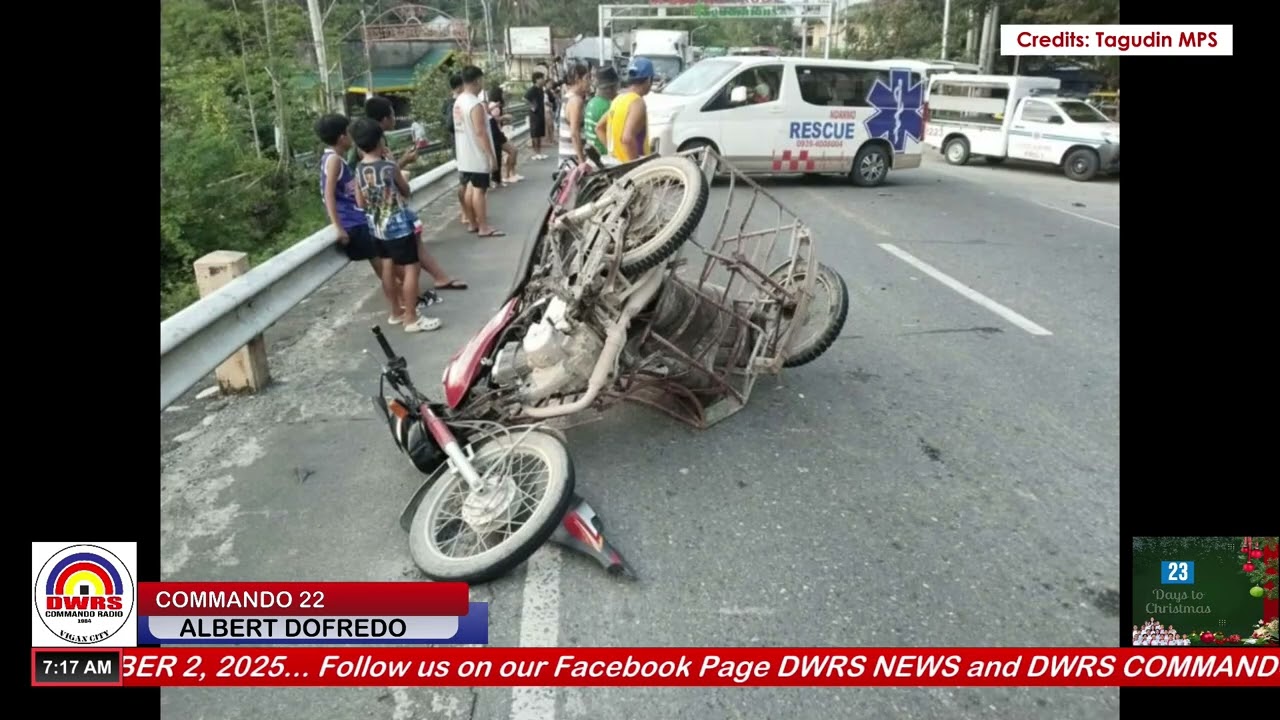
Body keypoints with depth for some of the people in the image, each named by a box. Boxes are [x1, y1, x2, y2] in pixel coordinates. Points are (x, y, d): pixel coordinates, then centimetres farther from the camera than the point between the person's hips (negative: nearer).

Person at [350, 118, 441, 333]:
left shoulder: (359, 170, 0)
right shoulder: (390, 167, -17)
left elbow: (361, 203, 6)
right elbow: (406, 192, -2)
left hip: (377, 227, 7)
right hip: (399, 225, -7)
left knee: (388, 267, 16)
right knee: (411, 268, -1)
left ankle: (396, 312, 28)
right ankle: (411, 318, 1)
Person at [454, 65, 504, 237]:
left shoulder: (458, 102, 10)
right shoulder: (475, 104, -19)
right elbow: (480, 132, -23)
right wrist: (492, 155, -20)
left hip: (465, 155, 9)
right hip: (478, 156, -9)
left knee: (470, 188, 14)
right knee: (479, 189, -5)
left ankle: (474, 223, 22)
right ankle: (484, 227, -1)